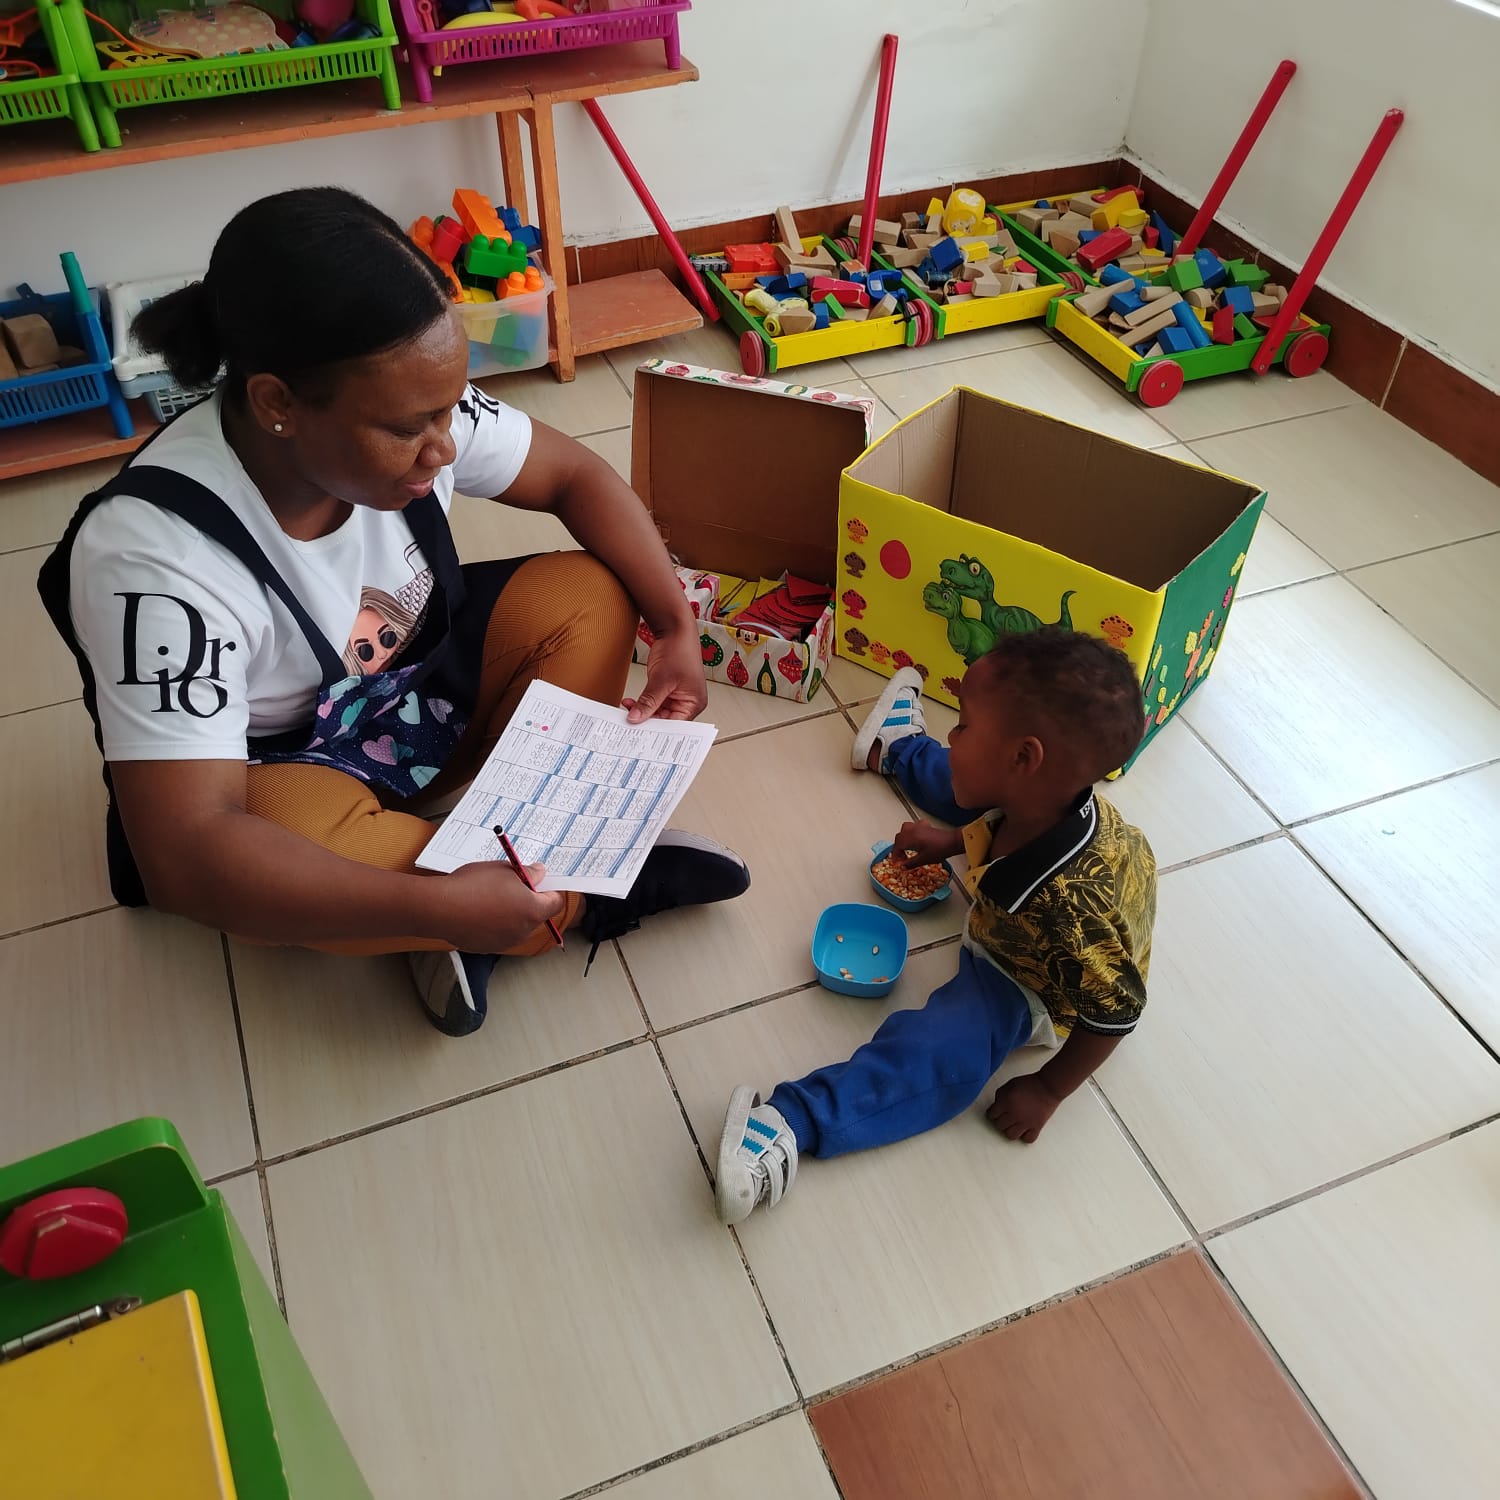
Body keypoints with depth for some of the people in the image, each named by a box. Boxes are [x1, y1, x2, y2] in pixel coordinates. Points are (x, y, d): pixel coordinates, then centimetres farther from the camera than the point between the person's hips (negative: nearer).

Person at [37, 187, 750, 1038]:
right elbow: (183, 860, -38)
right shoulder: (157, 558, -35)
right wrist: (439, 907, -44)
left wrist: (678, 631, -19)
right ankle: (587, 896, -14)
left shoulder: (406, 407, -21)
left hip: (425, 680, 5)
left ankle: (479, 899, -17)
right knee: (293, 839, -38)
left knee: (590, 599, -14)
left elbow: (576, 477, -5)